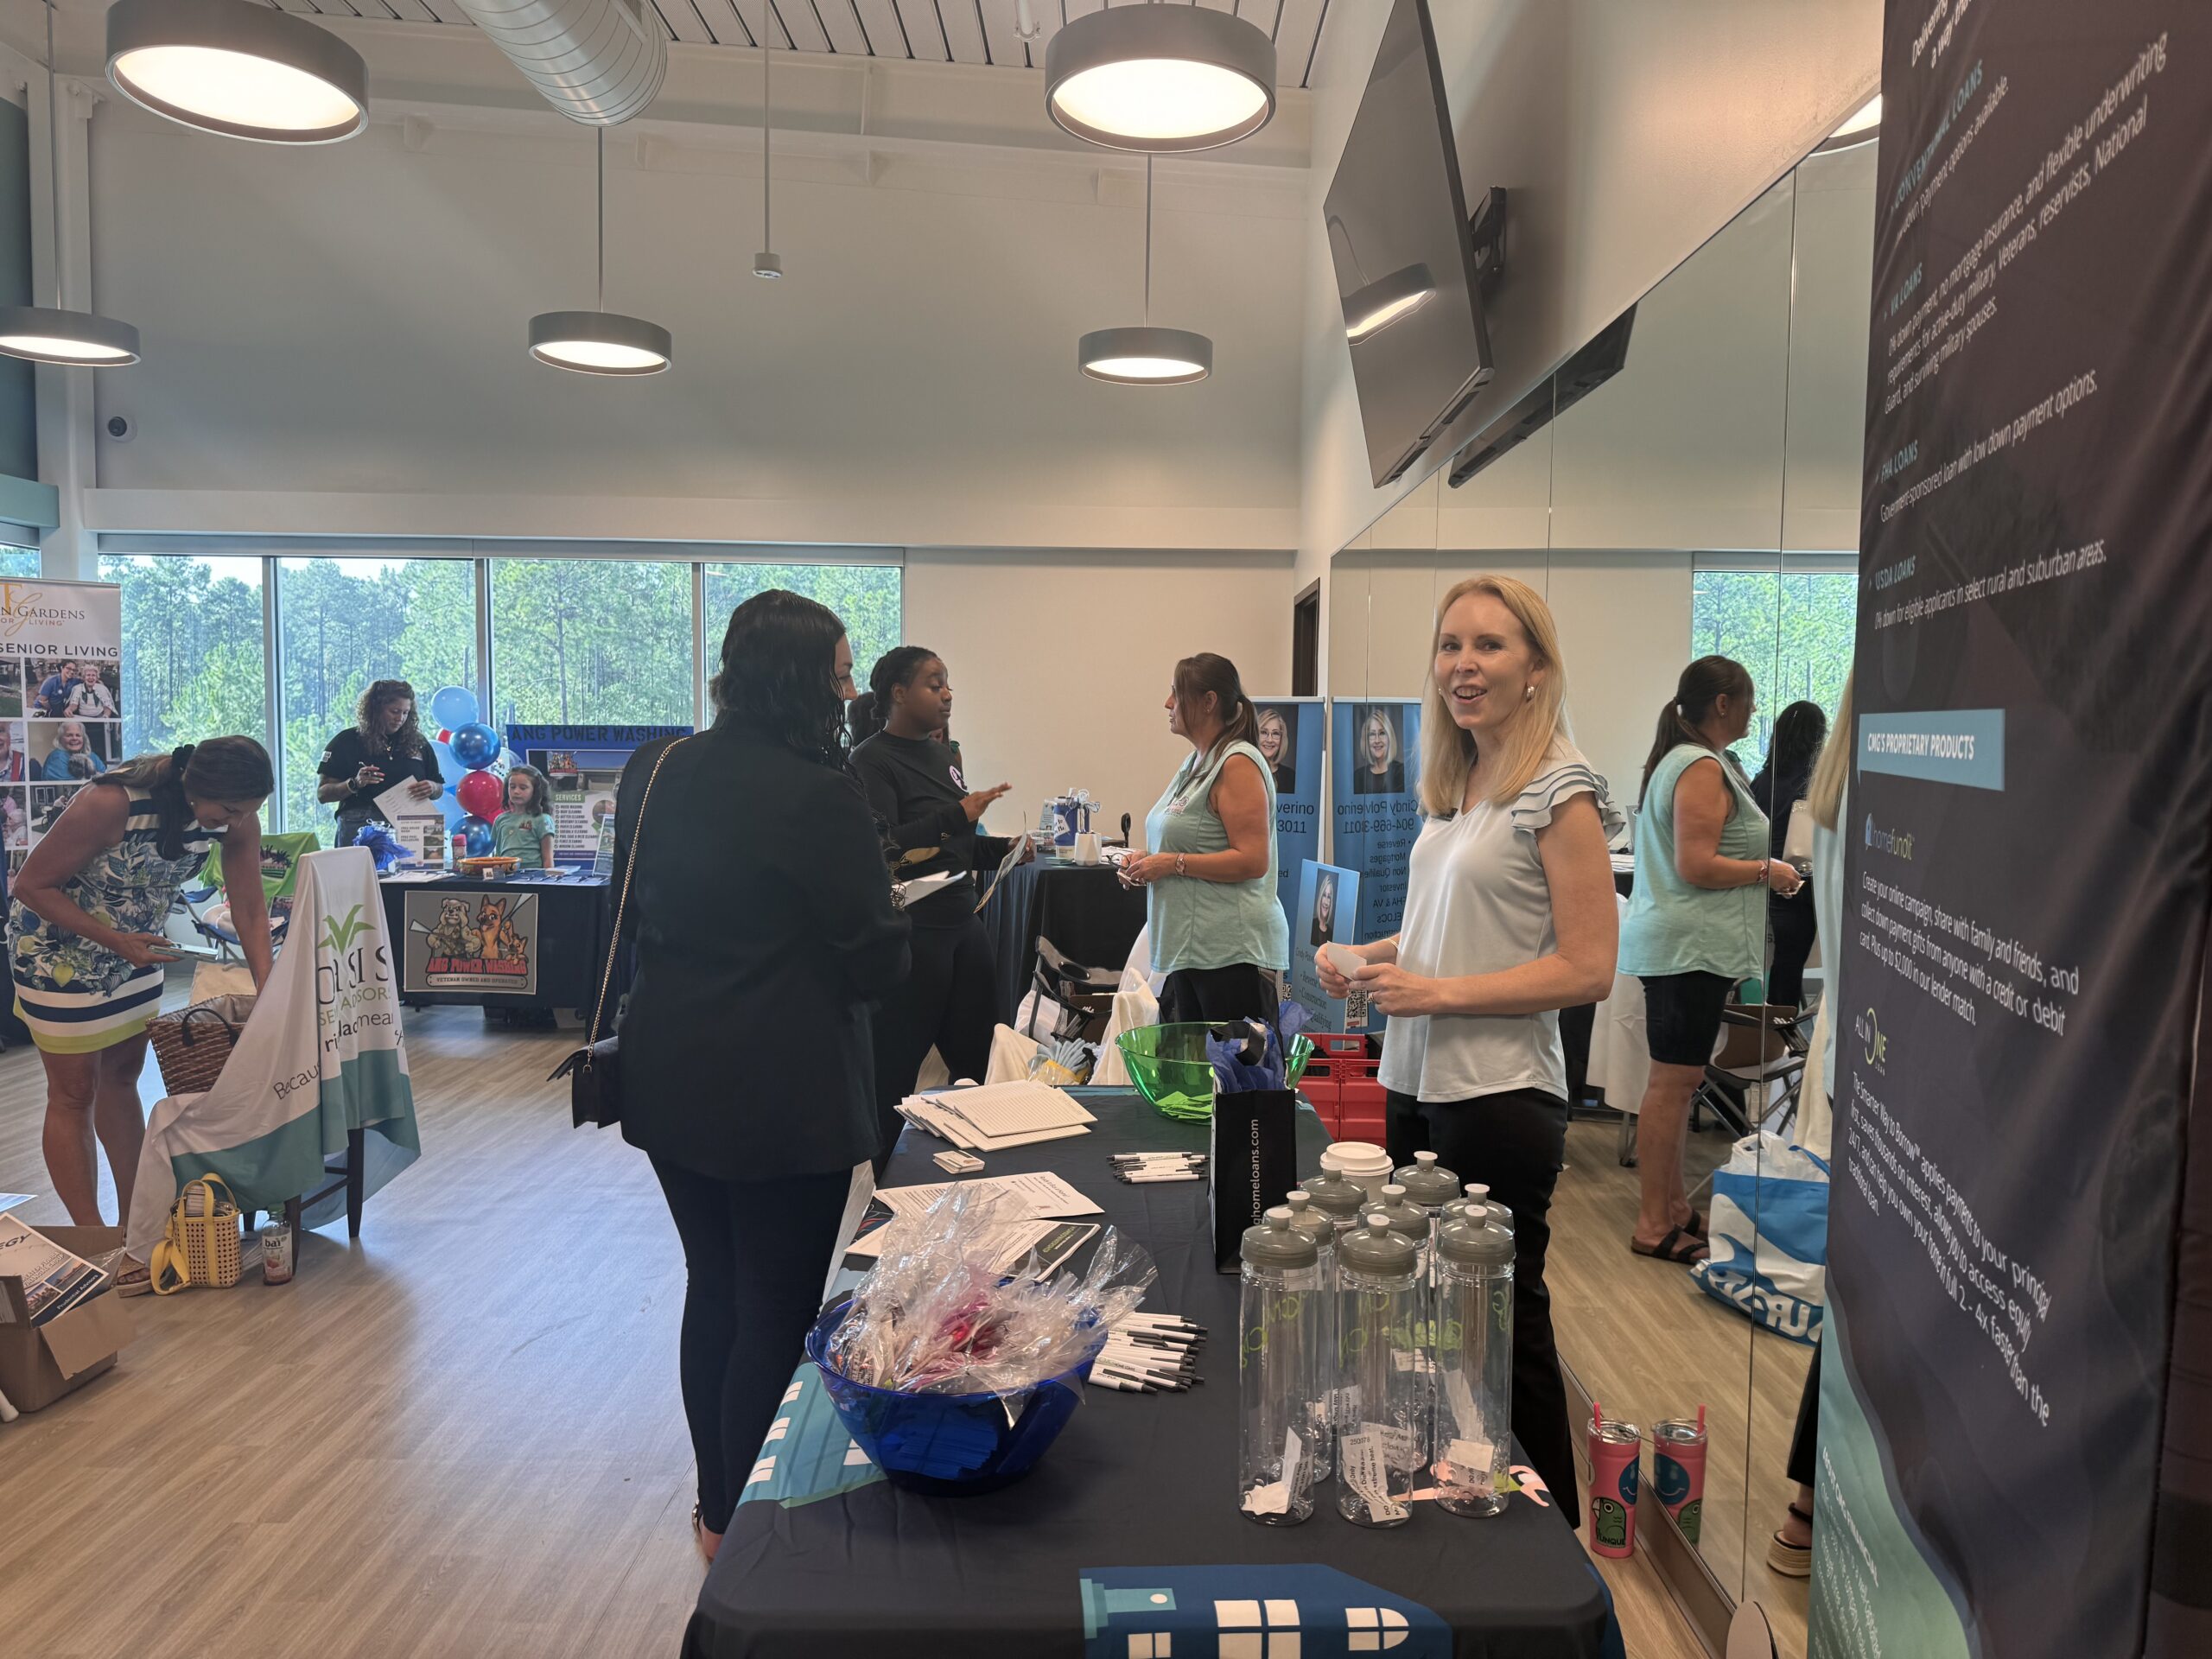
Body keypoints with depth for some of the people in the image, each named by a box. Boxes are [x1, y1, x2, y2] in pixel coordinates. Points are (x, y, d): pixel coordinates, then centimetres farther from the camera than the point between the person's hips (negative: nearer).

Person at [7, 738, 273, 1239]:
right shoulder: (112, 803, -36)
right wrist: (116, 942, -31)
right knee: (74, 1093, 1)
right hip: (60, 940, -6)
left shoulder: (235, 815, -20)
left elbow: (250, 909, -13)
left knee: (122, 1078, 15)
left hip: (135, 940, 6)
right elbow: (33, 886, -24)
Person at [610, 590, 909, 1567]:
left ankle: (716, 1503, 36)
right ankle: (738, 1526, 20)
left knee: (714, 1285, 21)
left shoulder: (656, 772, 2)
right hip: (785, 1093, -7)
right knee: (778, 1310, 8)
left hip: (670, 1077, 8)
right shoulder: (818, 797, -19)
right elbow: (877, 963, -14)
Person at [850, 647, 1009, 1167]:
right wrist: (956, 816, -27)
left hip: (963, 923, 8)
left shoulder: (940, 754, 14)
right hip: (913, 932, -8)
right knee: (895, 1070, -2)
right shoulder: (872, 761, -10)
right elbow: (883, 846, -22)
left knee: (979, 1060, 12)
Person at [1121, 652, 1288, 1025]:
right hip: (1191, 949, 10)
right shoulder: (1196, 763, 17)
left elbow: (1253, 860, -20)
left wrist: (1173, 863, -17)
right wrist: (1148, 862, 11)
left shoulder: (1238, 764, -12)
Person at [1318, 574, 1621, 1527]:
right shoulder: (1452, 788, 11)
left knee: (1504, 1322, 6)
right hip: (1414, 1087, 8)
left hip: (1500, 1099, -8)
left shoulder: (1560, 791, -13)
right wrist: (1370, 957, 4)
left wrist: (1439, 991, -20)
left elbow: (1588, 968, -17)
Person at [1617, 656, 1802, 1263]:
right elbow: (1696, 867, -21)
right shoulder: (1703, 768, -14)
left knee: (1676, 1080, 14)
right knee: (1674, 1081, -7)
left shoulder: (1678, 760, 19)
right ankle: (1654, 1225, -1)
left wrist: (1759, 867, 23)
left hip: (1675, 944, 11)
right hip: (1690, 946, -11)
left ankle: (1673, 1207, 22)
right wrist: (1767, 872, -9)